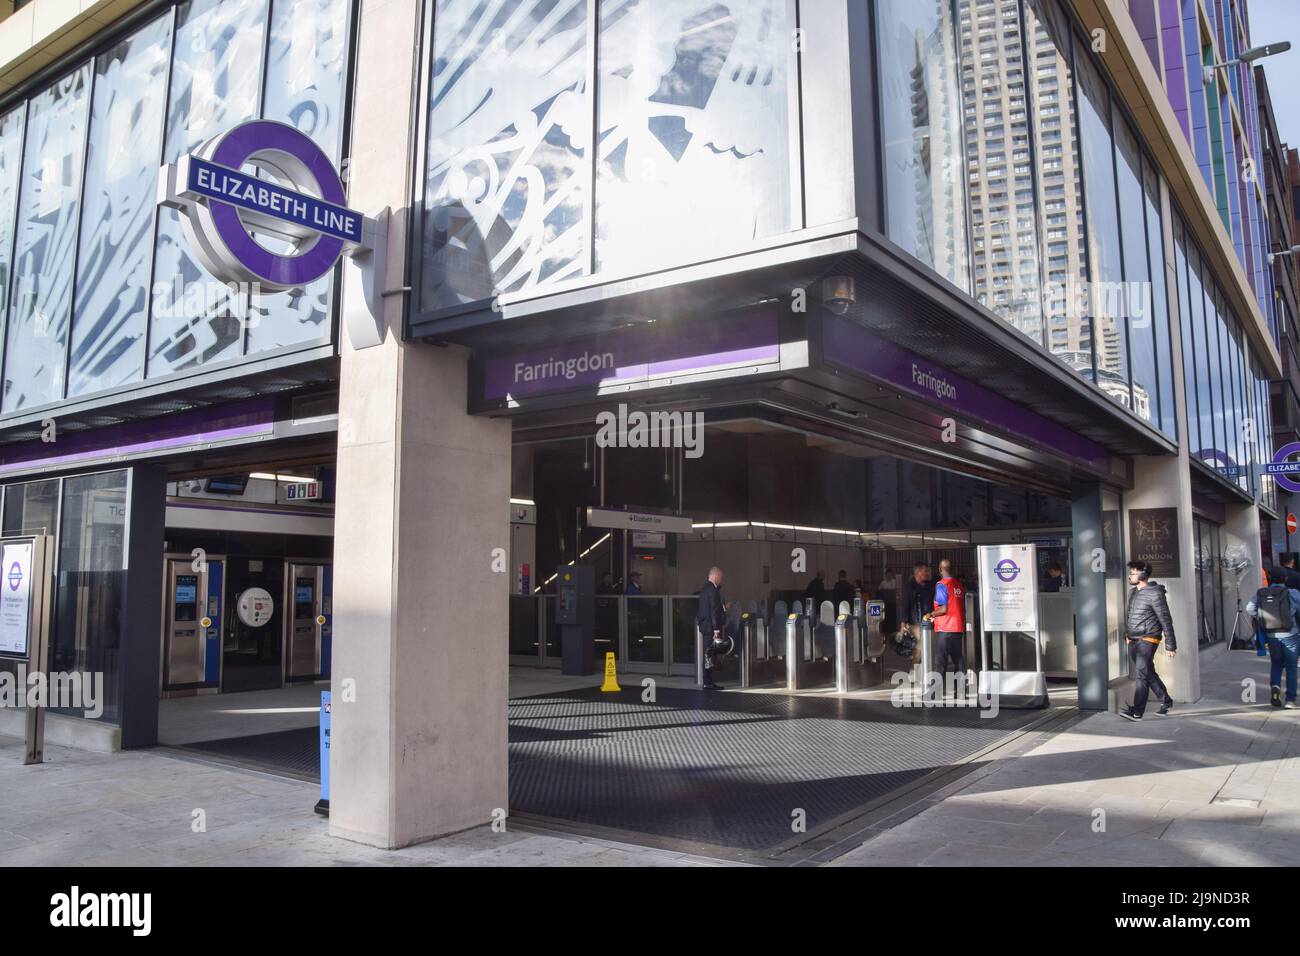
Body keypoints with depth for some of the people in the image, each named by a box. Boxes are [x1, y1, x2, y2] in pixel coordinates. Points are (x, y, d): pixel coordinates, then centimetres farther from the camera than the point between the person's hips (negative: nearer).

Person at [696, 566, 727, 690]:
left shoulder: (705, 588, 15)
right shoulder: (713, 590, -16)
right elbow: (714, 611, -20)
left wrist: (723, 606, 16)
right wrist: (717, 629, -21)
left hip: (704, 625, 10)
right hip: (711, 627, -10)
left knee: (709, 654, 13)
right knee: (709, 653, -5)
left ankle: (708, 682, 17)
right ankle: (708, 683, -1)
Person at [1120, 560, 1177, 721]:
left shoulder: (1155, 594, -12)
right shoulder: (1133, 592, 12)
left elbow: (1166, 620, -11)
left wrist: (1170, 645, -10)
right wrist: (1126, 634, 18)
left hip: (1148, 639, -8)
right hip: (1133, 640, 8)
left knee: (1141, 674, -12)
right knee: (1149, 673, 16)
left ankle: (1137, 711, -15)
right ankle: (1166, 701, 32)